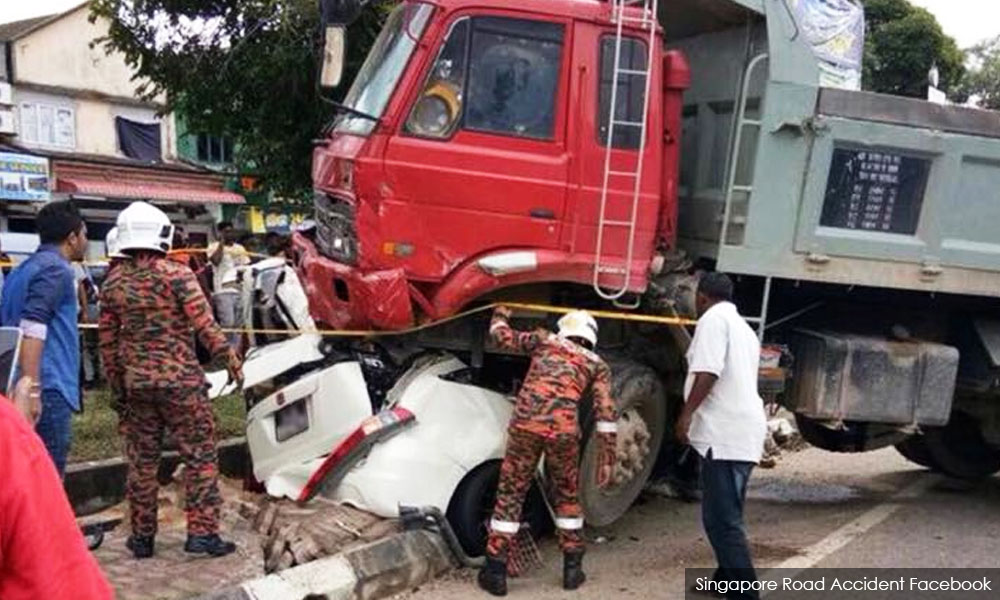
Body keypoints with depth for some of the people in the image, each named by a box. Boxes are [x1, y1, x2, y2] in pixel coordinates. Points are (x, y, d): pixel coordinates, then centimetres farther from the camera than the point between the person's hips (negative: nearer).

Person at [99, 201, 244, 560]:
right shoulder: (176, 274, -10)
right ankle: (202, 532, 3)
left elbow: (107, 342, 8)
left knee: (142, 461, 13)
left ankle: (142, 537, 21)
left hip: (136, 382, 5)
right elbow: (204, 325, -16)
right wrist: (230, 358, -7)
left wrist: (117, 387, 16)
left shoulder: (113, 282, 5)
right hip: (180, 380, -5)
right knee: (200, 456, 4)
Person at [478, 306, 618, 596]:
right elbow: (606, 412, 9)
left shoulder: (544, 341, 22)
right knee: (568, 495, 22)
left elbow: (502, 337, 31)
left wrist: (500, 315, 52)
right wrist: (607, 458, 9)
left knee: (510, 494, 10)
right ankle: (572, 567, 25)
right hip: (563, 429, 0)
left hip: (525, 423, 0)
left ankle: (495, 571, 11)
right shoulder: (597, 365, 20)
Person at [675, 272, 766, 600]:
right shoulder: (744, 328, 23)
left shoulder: (713, 319, -7)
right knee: (724, 516, 21)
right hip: (744, 431, 10)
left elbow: (708, 372, -19)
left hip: (724, 433, -10)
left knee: (722, 521, -9)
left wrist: (686, 413, -15)